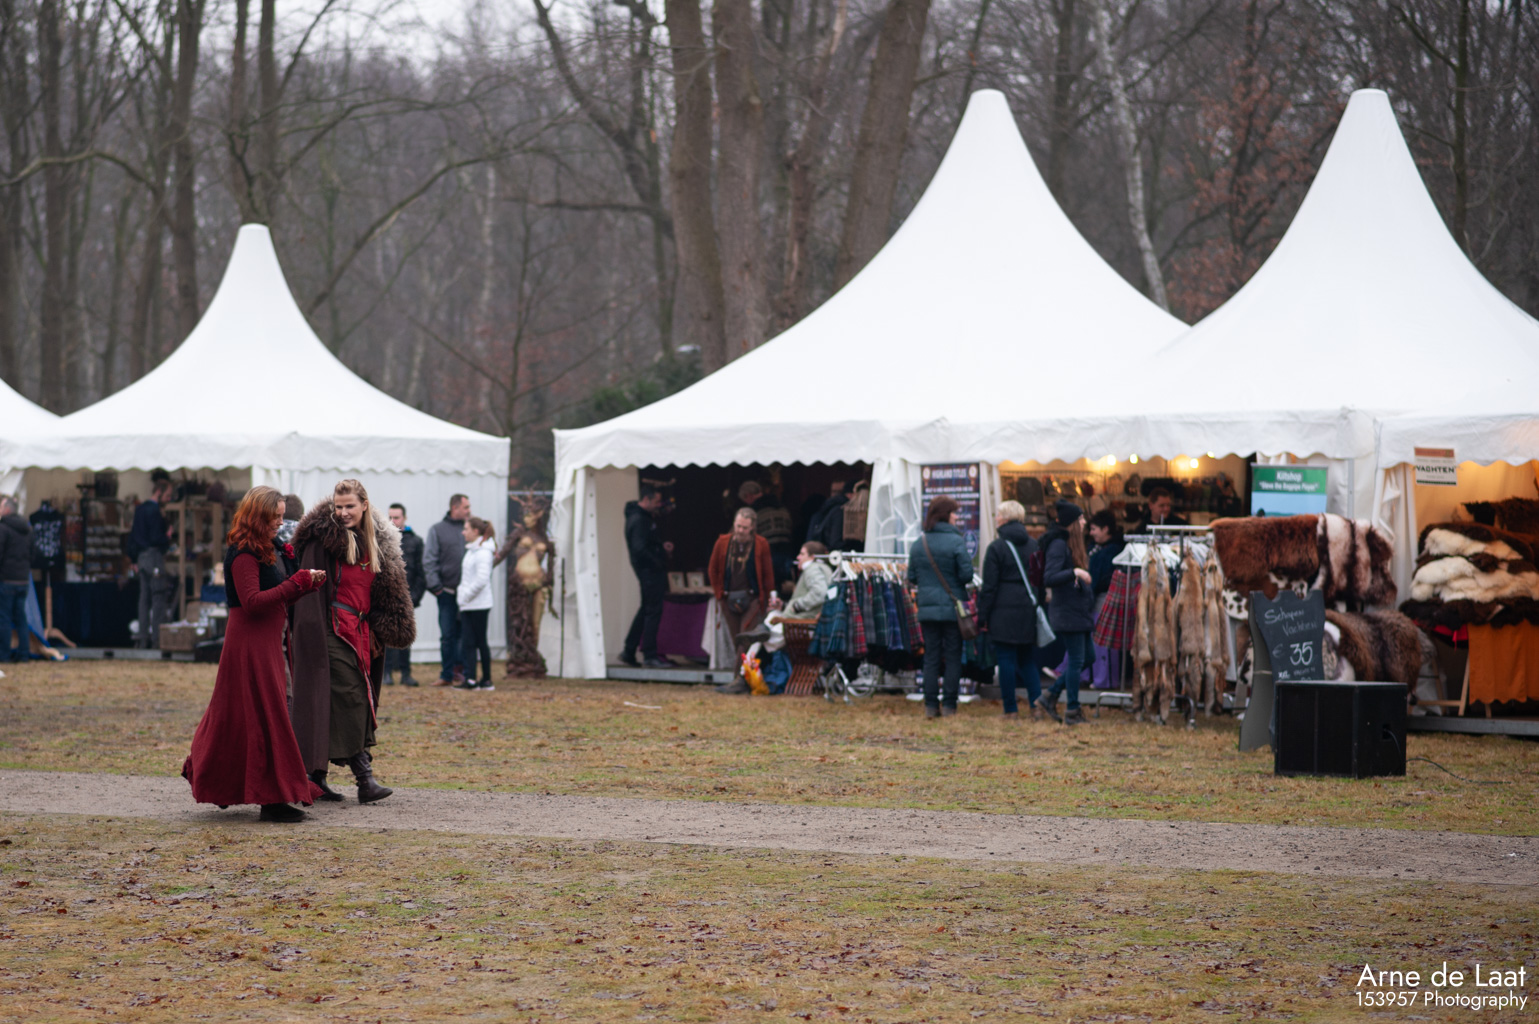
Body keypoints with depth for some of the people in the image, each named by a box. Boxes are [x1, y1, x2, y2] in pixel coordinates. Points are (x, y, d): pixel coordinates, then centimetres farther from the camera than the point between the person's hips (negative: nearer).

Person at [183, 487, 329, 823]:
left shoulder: (259, 550, 17)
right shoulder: (243, 554, -15)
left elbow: (272, 596, 18)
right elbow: (253, 601, -23)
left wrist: (305, 583, 4)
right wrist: (299, 583, -22)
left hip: (264, 642, 10)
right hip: (251, 643, -10)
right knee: (265, 719, -9)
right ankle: (273, 798, -8)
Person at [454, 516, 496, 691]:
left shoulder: (483, 553, -14)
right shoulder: (471, 551, 14)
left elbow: (481, 579, -23)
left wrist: (466, 595, -17)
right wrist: (462, 593, 9)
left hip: (479, 605, -8)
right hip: (468, 605, 8)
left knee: (481, 642, 0)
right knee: (468, 642, 2)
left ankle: (487, 680, 7)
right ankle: (470, 679, -1)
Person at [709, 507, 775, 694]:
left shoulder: (761, 545, -2)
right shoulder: (723, 542, 4)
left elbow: (768, 573, 3)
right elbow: (713, 570, 14)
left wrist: (770, 596, 0)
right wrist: (718, 592, 9)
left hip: (753, 598, -3)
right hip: (730, 599, 3)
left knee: (745, 640, -14)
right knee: (737, 642, 3)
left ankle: (740, 679, -18)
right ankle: (744, 679, 6)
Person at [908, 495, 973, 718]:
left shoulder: (918, 544, 3)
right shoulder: (956, 541, -11)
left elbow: (912, 578, 7)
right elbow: (966, 574, -13)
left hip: (927, 608, 4)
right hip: (952, 608, -4)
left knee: (931, 658, 8)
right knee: (953, 657, 4)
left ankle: (931, 705, 5)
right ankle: (949, 704, 4)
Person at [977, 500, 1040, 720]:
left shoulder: (997, 547, -8)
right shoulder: (1034, 546, 8)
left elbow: (989, 586, -8)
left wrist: (982, 617, -3)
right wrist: (1038, 606, 19)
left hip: (1004, 611, -5)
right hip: (1029, 610, 5)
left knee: (1006, 660, 0)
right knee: (1028, 659, 13)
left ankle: (1011, 709, 2)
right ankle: (1036, 703, 3)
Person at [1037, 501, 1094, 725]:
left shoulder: (1073, 544, 15)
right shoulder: (1058, 545, -15)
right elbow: (1049, 578, -24)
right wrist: (1074, 572, -32)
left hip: (1079, 610, 10)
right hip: (1067, 612, -10)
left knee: (1086, 658, 11)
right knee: (1076, 660, -5)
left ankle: (1050, 697, 18)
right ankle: (1073, 711, 3)